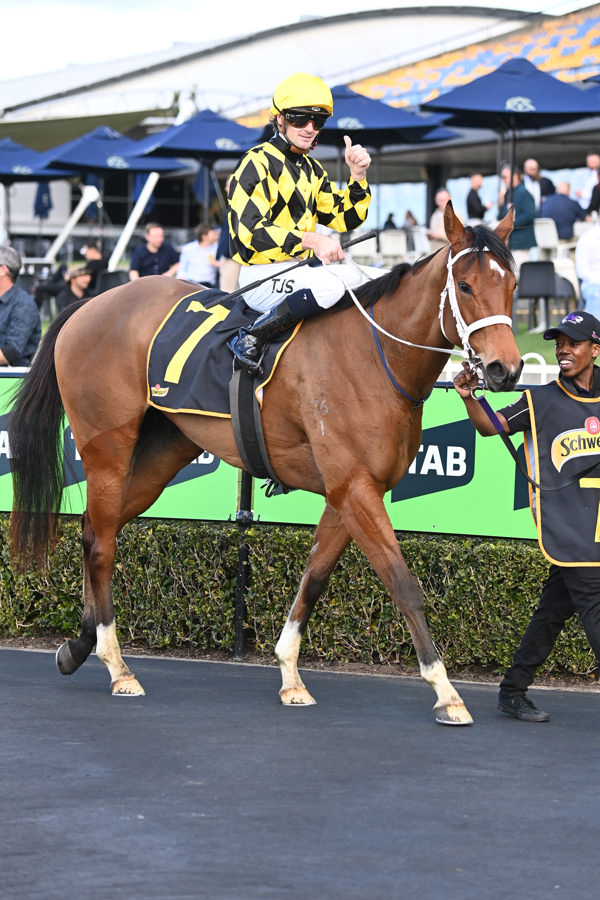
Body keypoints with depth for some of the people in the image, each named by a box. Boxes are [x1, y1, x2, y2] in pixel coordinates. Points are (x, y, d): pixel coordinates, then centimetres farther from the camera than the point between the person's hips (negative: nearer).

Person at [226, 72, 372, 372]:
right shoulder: (258, 163, -10)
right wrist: (309, 240, -30)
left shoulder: (312, 170, 18)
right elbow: (250, 231, -20)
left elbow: (345, 219, 17)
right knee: (329, 284, -32)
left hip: (301, 267, 8)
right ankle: (250, 340, -27)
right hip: (261, 278, -8)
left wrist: (358, 177, 0)